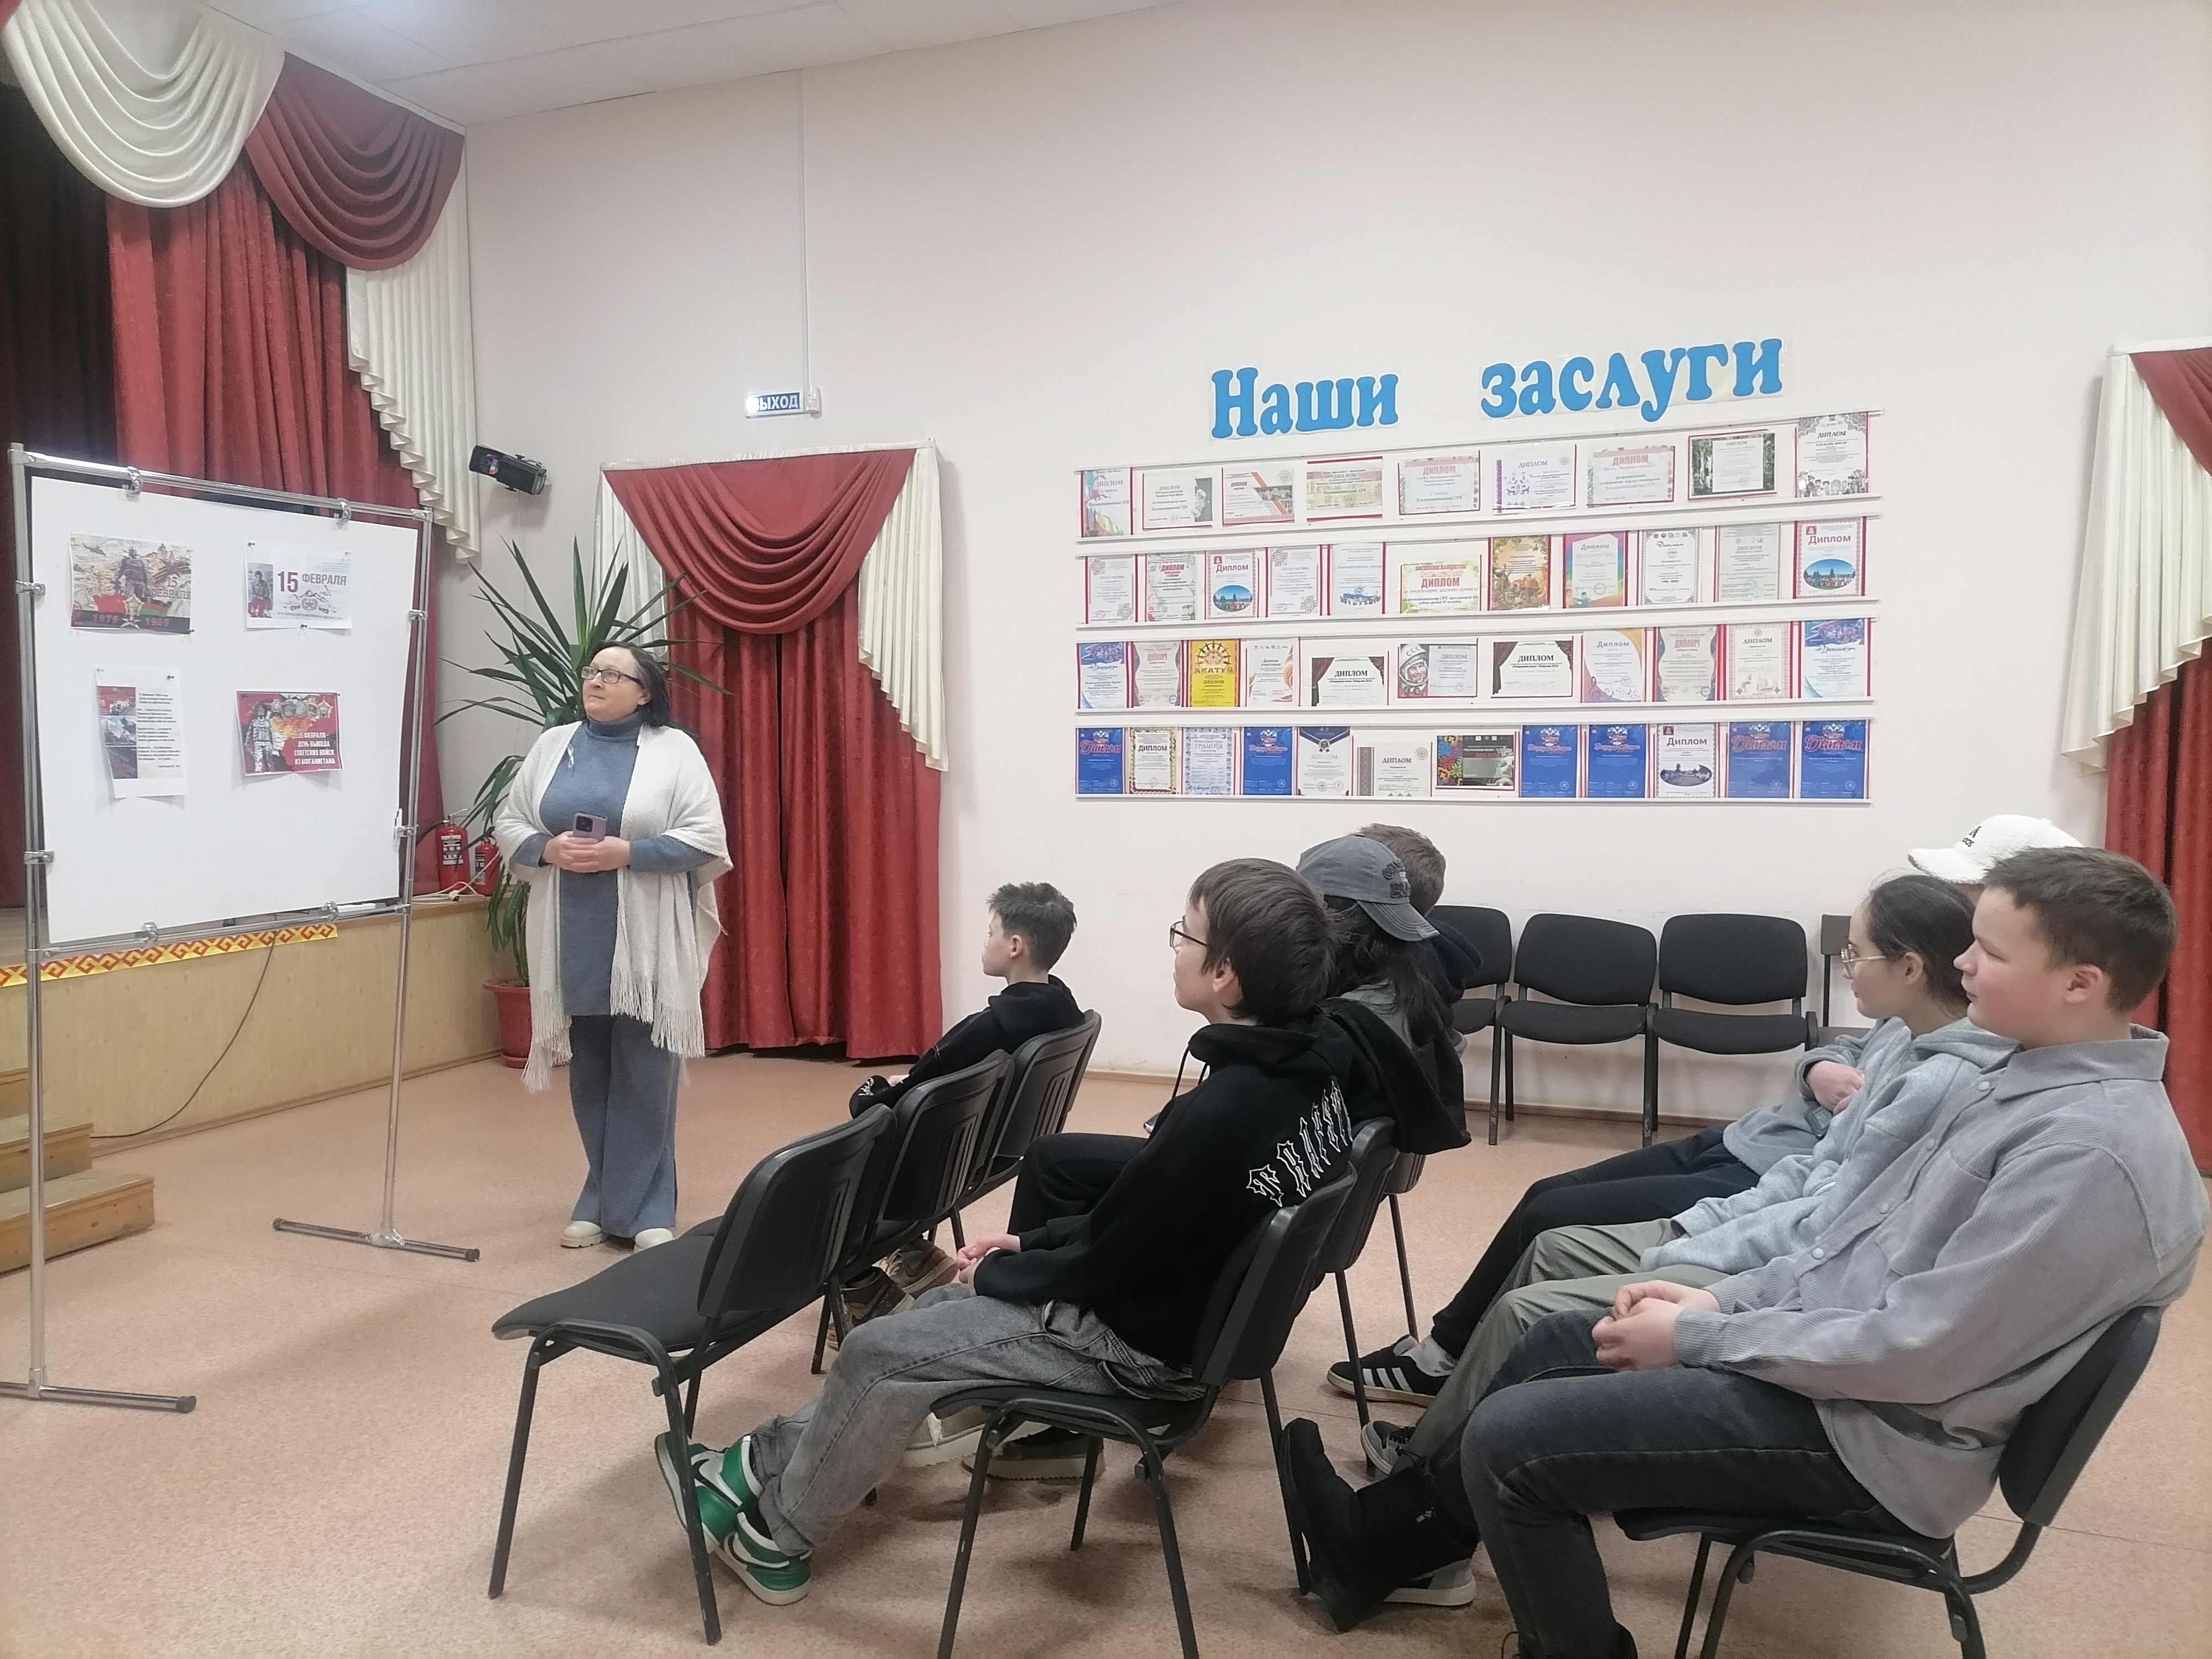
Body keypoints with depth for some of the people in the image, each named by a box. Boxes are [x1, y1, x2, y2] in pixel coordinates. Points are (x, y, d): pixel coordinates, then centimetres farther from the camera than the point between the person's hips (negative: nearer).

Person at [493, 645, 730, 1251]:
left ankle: (645, 1209, 12)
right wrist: (548, 849, -9)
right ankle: (603, 1199, 26)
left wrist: (626, 852, -18)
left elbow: (706, 839, -8)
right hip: (573, 939, 4)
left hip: (645, 939, -4)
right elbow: (507, 823, 11)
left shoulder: (674, 749, -3)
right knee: (589, 1071, 12)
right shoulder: (551, 745, 10)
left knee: (643, 1074, 2)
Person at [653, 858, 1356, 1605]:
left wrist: (996, 1272, -3)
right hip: (1184, 1298, 9)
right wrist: (1034, 1242, 7)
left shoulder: (1215, 1117, -33)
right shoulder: (1307, 1066, -5)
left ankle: (776, 1537, 24)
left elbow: (1103, 1262, -21)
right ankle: (769, 1461, 30)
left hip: (1138, 1339, -9)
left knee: (878, 1352, 2)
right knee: (941, 1307, 18)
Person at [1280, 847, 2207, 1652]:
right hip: (1832, 1345, 10)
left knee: (1508, 1438, -14)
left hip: (1870, 1435, -10)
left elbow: (1916, 1351, -26)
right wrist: (1724, 1299, 4)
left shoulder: (2095, 1151, -25)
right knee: (1556, 1345, 16)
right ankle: (1376, 1542, 28)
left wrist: (1697, 1339, -17)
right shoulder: (2039, 1081, 6)